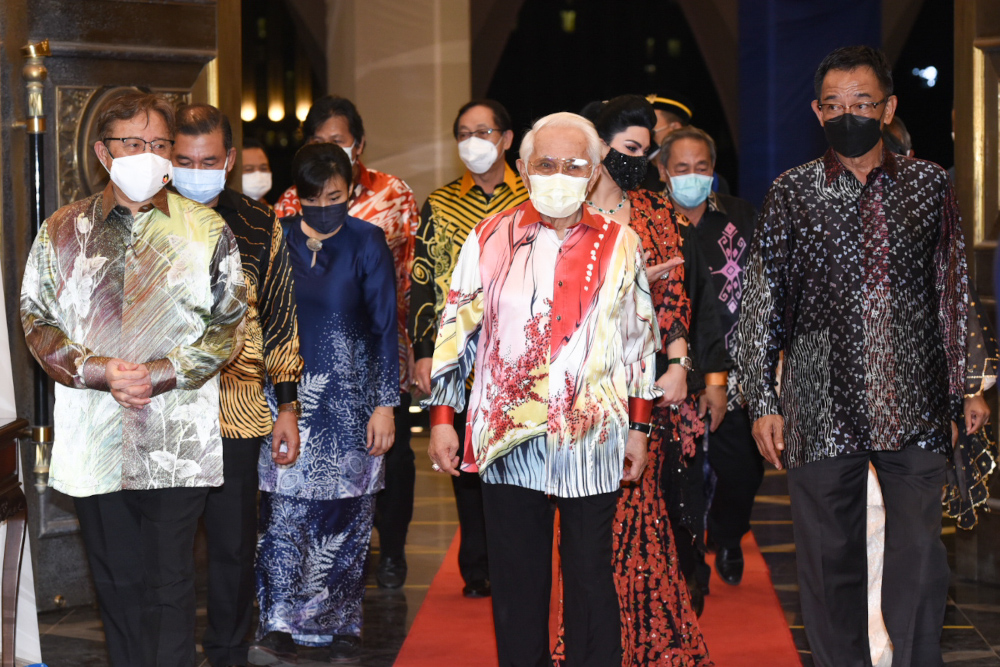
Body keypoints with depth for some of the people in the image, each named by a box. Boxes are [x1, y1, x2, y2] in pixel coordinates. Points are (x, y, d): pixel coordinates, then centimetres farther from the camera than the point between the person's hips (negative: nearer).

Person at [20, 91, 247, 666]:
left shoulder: (206, 231, 4)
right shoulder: (62, 232, 8)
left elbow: (229, 325, 1)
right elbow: (38, 321, 5)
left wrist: (161, 374, -13)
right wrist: (97, 371, -12)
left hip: (178, 441, -2)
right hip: (94, 440, 2)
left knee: (171, 585, 1)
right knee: (117, 581, 10)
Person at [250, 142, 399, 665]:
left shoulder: (366, 243, -2)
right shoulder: (278, 239, 5)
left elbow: (384, 328, -2)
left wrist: (386, 405, -7)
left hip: (348, 398, -1)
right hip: (287, 393, 2)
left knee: (345, 514, 2)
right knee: (284, 511, -6)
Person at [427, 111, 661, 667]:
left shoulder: (620, 244, 6)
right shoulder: (489, 239, 4)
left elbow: (640, 341, 10)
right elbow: (455, 332, 7)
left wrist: (639, 427, 7)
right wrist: (441, 417, 3)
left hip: (593, 443, 0)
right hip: (507, 436, 0)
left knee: (590, 580, 6)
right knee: (515, 581, 7)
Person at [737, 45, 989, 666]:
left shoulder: (930, 183, 6)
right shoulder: (792, 191, 3)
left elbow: (955, 291, 10)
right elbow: (764, 300, 4)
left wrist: (965, 389, 7)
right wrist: (763, 402, 0)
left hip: (915, 406, 0)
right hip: (823, 406, 0)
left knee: (920, 557, 3)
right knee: (830, 558, 7)